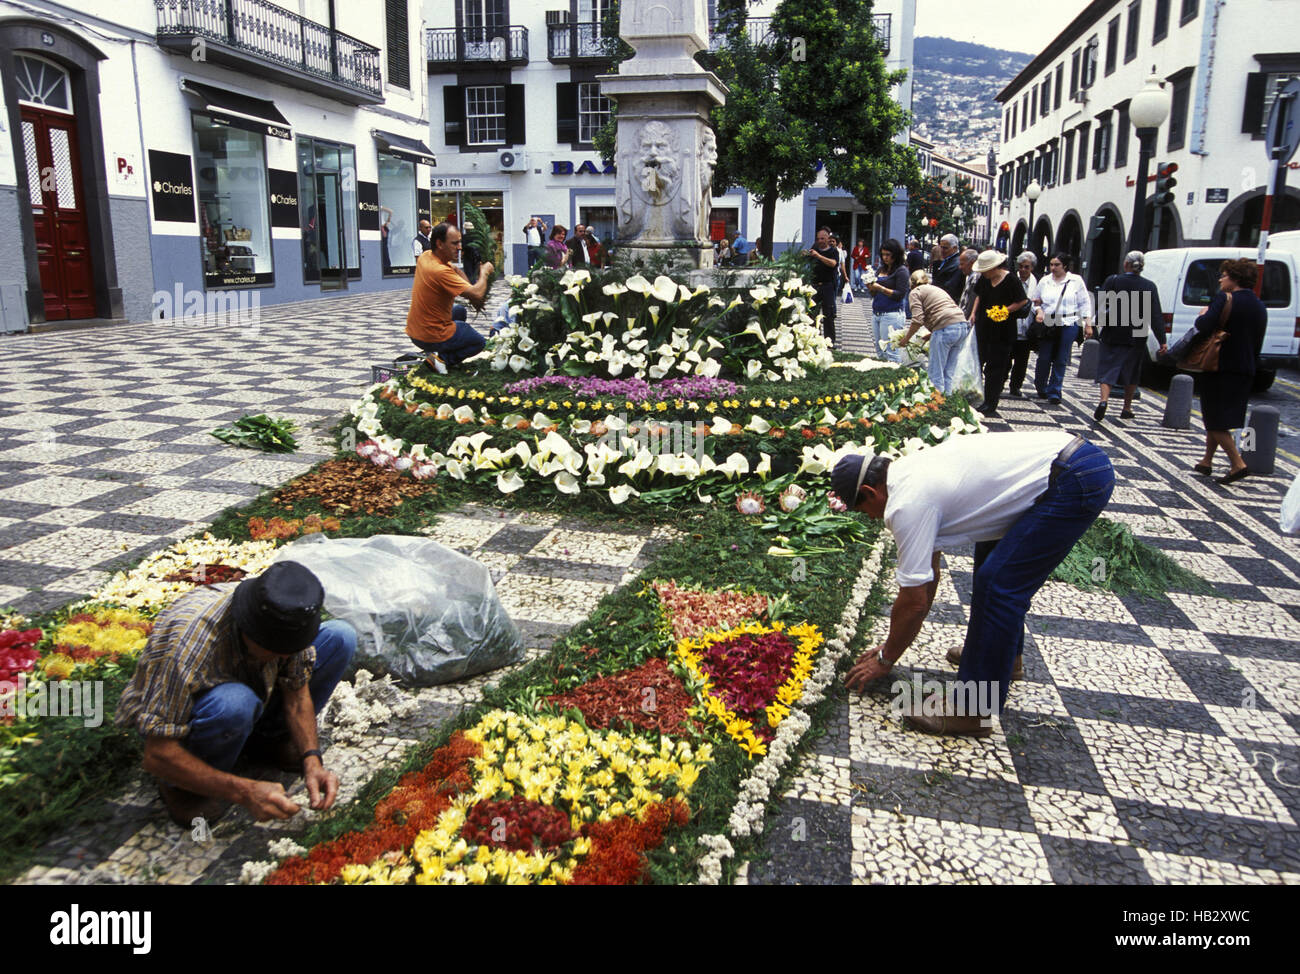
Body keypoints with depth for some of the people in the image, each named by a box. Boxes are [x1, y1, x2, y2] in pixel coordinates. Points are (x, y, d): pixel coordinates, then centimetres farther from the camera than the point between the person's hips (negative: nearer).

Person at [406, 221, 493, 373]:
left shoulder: (425, 257, -1)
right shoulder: (440, 271, -28)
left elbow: (454, 271, 15)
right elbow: (477, 295, -29)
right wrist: (484, 273, -11)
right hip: (432, 337, -8)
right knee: (479, 342, 15)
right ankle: (442, 358, -6)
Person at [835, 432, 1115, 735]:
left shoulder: (906, 505, -14)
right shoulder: (911, 473, 15)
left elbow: (914, 601, -8)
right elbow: (929, 572, 23)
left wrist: (885, 659, 7)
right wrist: (896, 642, 28)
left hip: (1077, 481, -11)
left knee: (997, 586, -9)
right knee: (994, 552, 26)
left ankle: (973, 711, 1)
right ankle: (1005, 654, 40)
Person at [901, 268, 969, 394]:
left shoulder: (915, 292, 7)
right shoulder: (937, 289, 30)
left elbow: (918, 320, -7)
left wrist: (906, 339, 5)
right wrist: (931, 334, 31)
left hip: (946, 328, -8)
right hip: (962, 325, 8)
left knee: (936, 374, -1)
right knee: (948, 373, 14)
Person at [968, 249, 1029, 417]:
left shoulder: (1011, 280, -13)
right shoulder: (985, 279, 6)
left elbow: (1023, 301, -10)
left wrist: (1004, 311, -20)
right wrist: (974, 313, 9)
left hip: (1002, 331, -7)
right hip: (983, 327, 7)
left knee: (995, 367, -3)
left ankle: (990, 405, 1)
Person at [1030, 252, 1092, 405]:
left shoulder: (1076, 281, 5)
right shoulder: (1044, 281, 10)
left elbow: (1085, 303, 7)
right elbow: (1035, 301, 17)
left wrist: (1088, 323, 0)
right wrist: (1038, 310, -5)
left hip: (1068, 325, -1)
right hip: (1047, 325, 2)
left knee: (1060, 360, -1)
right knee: (1044, 358, 0)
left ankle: (1054, 393, 5)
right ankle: (1041, 388, 22)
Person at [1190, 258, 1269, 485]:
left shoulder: (1225, 299, -12)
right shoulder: (1260, 307, 12)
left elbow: (1205, 326, -27)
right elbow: (1257, 345, 15)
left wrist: (1203, 315, -6)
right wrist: (1251, 368, 22)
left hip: (1221, 369, -8)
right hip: (1245, 371, 8)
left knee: (1215, 420, -3)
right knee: (1217, 418, 18)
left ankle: (1237, 464, -10)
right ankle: (1207, 462, 24)